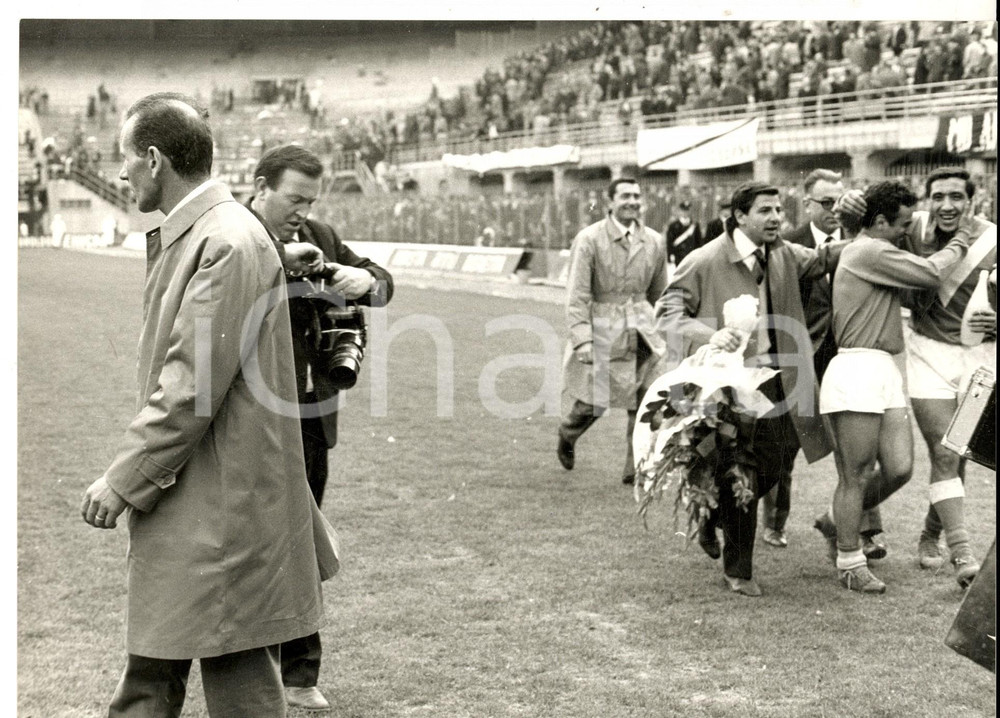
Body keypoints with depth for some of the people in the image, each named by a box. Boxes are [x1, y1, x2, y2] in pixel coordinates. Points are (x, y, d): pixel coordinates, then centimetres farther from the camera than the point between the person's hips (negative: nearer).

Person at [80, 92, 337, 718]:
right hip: (179, 502, 10)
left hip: (222, 503, -10)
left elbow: (192, 389, -22)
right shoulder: (183, 236, 12)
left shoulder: (229, 243, -19)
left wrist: (124, 479, -15)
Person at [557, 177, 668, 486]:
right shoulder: (589, 240, -7)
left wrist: (659, 329, 24)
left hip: (642, 330, 4)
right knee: (594, 402, 0)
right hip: (602, 330, -4)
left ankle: (635, 468, 10)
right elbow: (576, 296, -10)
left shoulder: (654, 241, 6)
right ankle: (567, 434, 33)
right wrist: (582, 340, -18)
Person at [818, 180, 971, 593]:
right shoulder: (870, 252, -12)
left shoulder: (869, 251, 23)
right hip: (857, 370, -10)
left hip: (884, 372, 10)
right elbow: (931, 274, -14)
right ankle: (850, 564, 8)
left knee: (899, 468, 4)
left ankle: (840, 524, 24)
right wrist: (959, 245, 4)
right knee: (856, 475, -2)